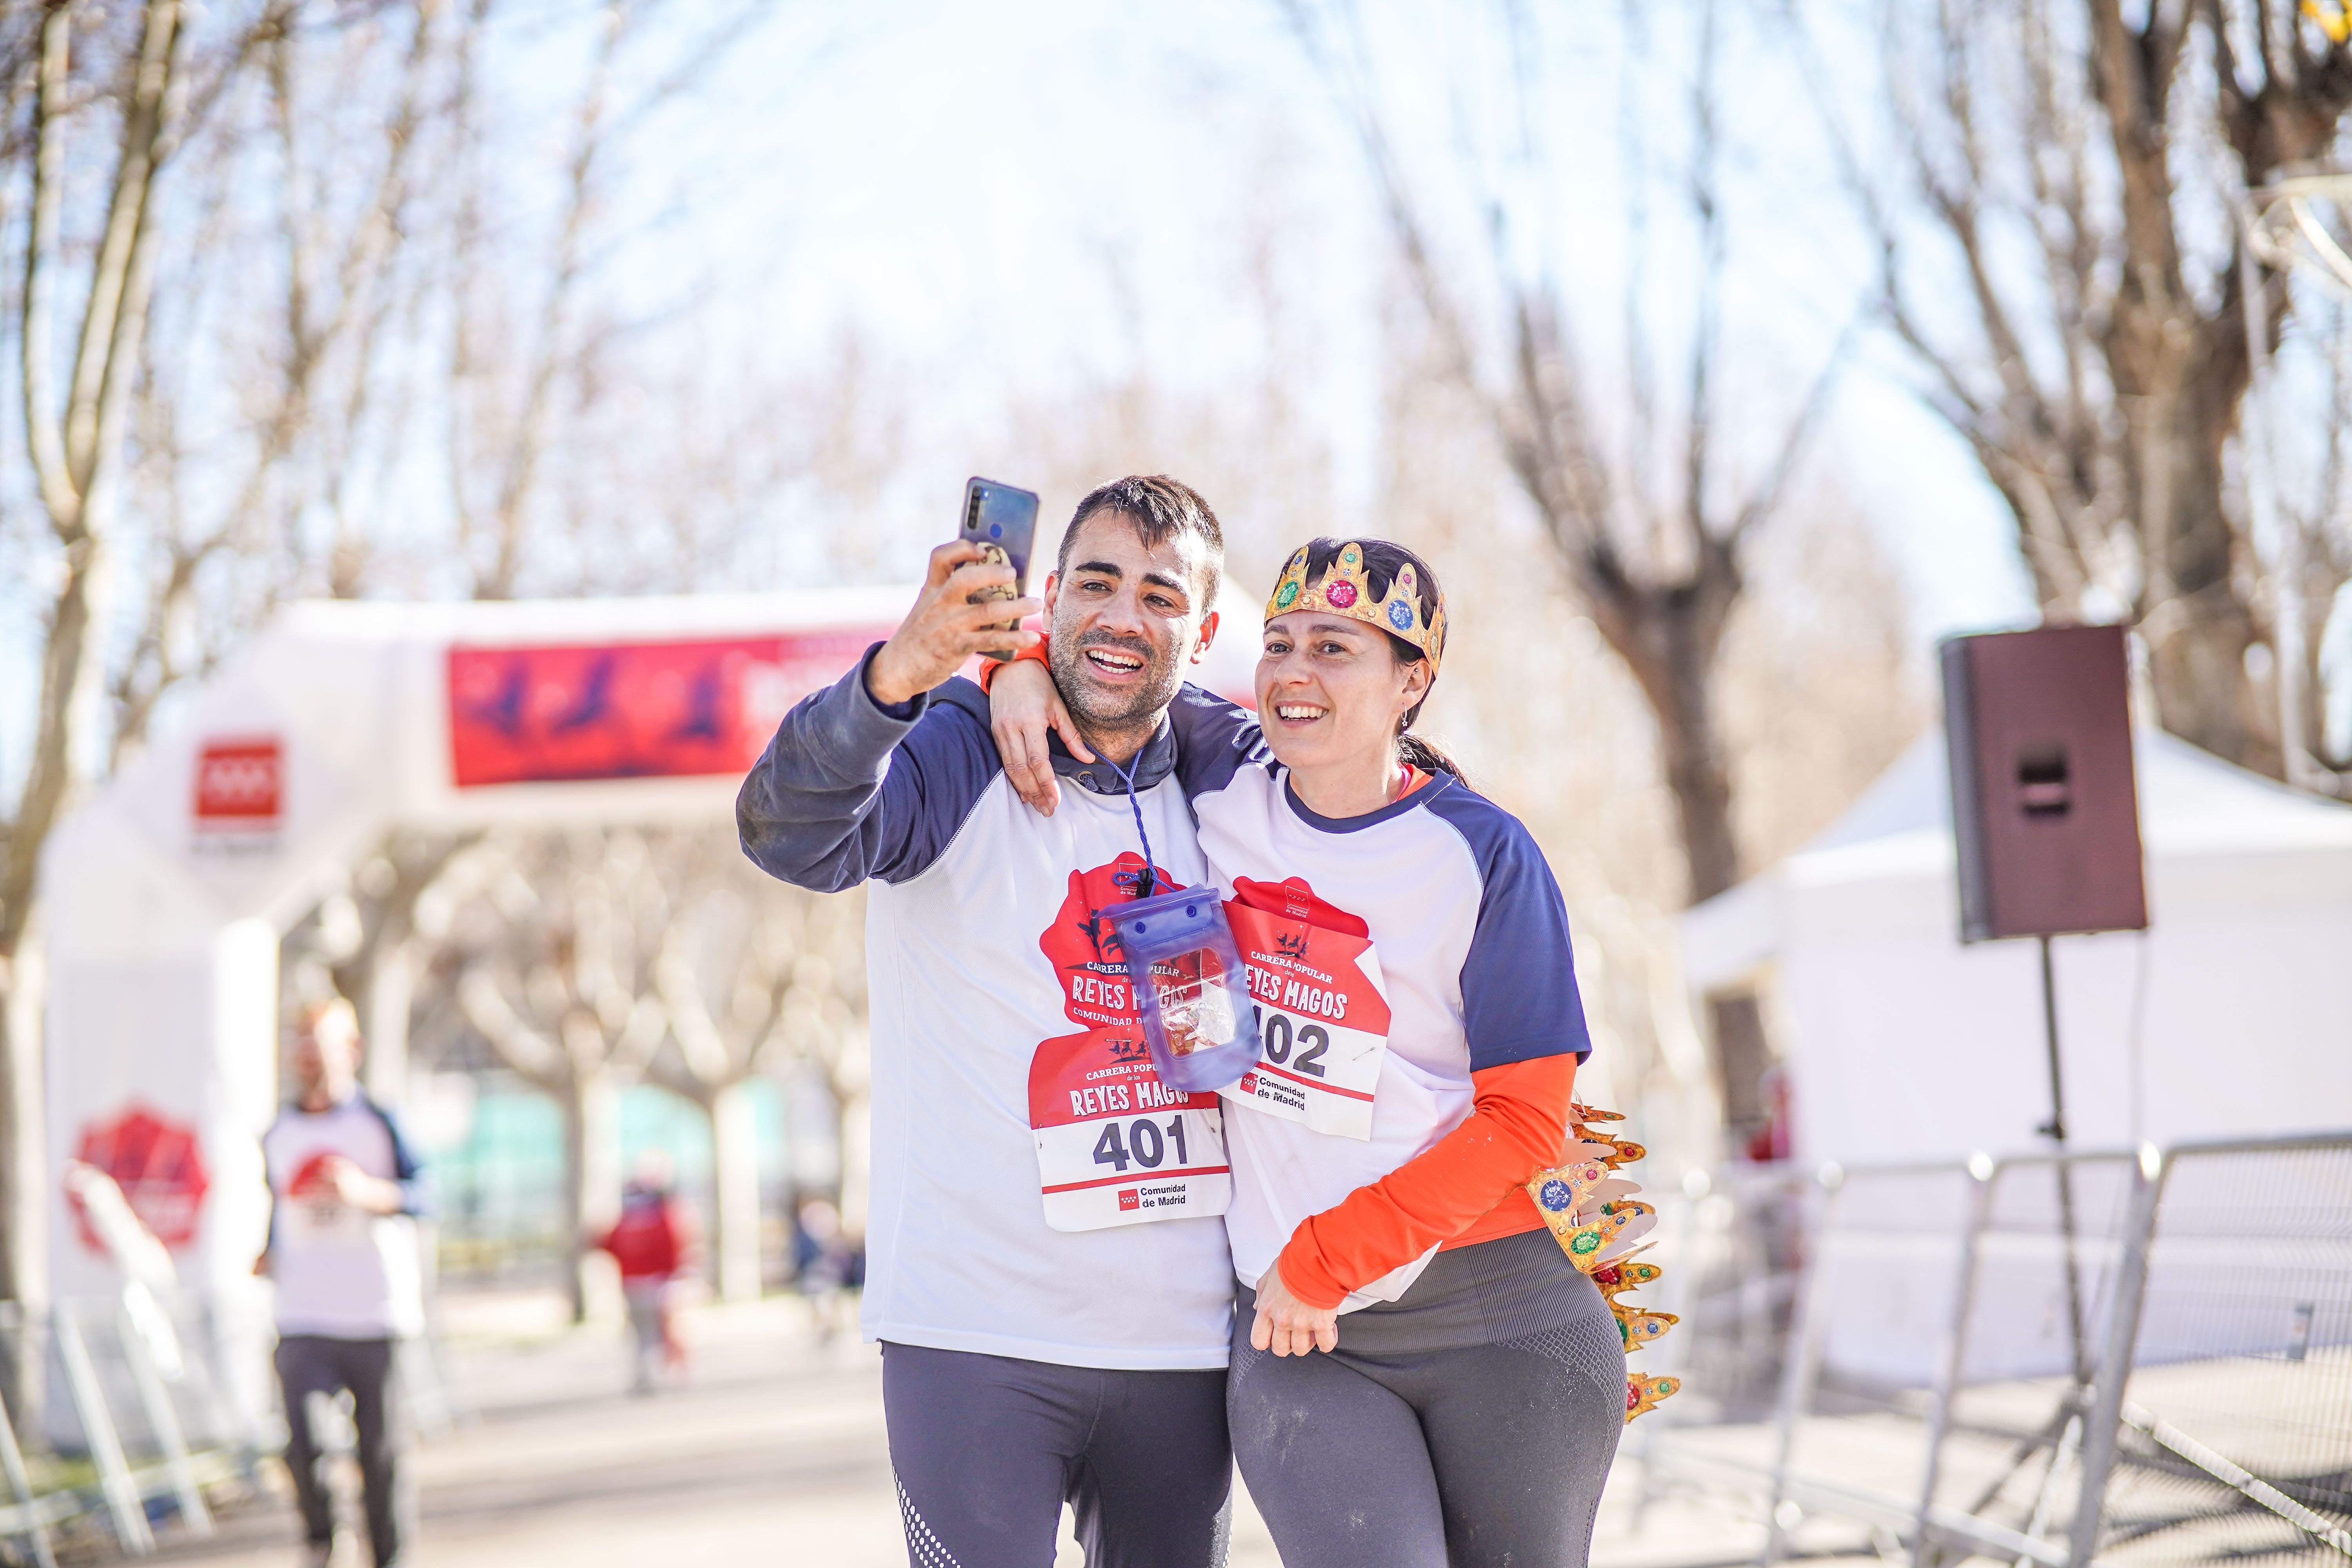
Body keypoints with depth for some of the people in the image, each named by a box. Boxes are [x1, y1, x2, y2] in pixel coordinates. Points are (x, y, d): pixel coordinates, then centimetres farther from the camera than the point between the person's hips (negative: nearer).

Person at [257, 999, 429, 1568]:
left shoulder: (379, 1122, 0)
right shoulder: (277, 1135, 13)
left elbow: (418, 1195, -9)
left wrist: (364, 1190, -26)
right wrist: (271, 1256, 8)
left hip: (377, 1316, -2)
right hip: (304, 1322, 2)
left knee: (380, 1451, 1)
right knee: (302, 1444, -14)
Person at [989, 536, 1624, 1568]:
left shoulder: (1483, 857, -5)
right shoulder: (1224, 777, 4)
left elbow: (1525, 1123, -7)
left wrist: (1322, 1260, -10)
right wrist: (1024, 668, -2)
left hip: (1503, 1325, -1)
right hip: (1296, 1336, 1)